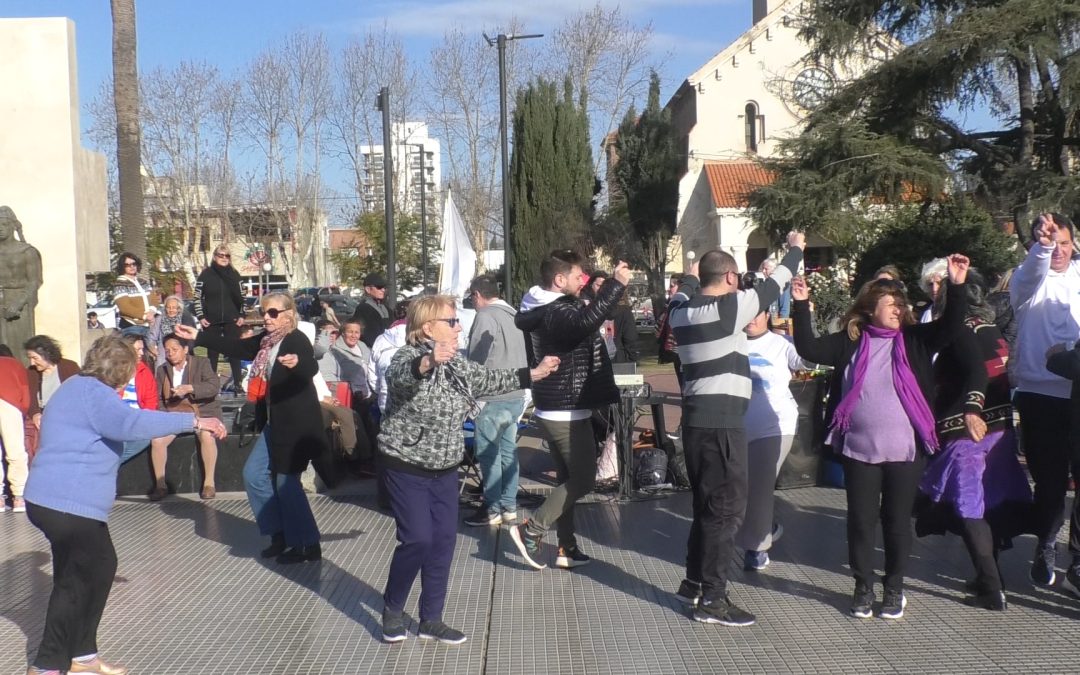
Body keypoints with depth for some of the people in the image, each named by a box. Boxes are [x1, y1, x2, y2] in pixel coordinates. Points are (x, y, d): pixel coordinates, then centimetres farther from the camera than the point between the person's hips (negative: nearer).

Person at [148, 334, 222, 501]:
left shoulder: (202, 363, -1)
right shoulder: (162, 370, 11)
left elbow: (213, 386, -16)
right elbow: (159, 399, 12)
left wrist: (190, 388, -28)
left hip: (202, 412, -3)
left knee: (207, 436, -34)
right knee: (156, 440, -23)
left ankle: (209, 482, -20)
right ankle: (160, 484, -6)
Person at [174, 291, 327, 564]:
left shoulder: (297, 340, -17)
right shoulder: (266, 340, 8)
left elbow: (311, 368, -35)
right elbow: (236, 347, 18)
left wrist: (297, 362, -57)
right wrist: (198, 337, 18)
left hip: (296, 424, -9)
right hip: (274, 423, 9)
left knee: (286, 482, -5)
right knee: (254, 474, 11)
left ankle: (308, 545, 6)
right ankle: (280, 533, 21)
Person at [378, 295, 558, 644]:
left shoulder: (456, 363, 5)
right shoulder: (408, 358, -19)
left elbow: (489, 380, 20)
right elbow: (400, 376, -43)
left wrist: (533, 374, 20)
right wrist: (428, 362, -65)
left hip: (444, 469, 8)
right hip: (407, 467, -7)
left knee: (444, 540, 6)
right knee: (418, 540, -11)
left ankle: (431, 620, 18)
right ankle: (391, 610, 13)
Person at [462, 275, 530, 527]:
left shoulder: (486, 316, -13)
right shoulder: (513, 315, 10)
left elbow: (476, 359, -12)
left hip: (493, 397, -8)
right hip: (516, 395, 8)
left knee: (488, 453, 0)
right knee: (508, 450, 13)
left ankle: (492, 510, 5)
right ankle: (509, 506, 19)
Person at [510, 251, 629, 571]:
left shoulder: (542, 310, 11)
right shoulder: (557, 313, -21)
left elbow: (579, 323, 26)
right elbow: (585, 322, -43)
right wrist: (616, 283, -39)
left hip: (553, 410, 10)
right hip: (567, 412, -10)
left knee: (568, 479, 15)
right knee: (583, 479, -1)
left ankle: (567, 548, 20)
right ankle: (531, 530, -1)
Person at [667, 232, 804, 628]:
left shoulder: (681, 311, 8)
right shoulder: (731, 306, -11)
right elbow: (773, 286, 2)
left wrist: (691, 275, 50)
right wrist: (795, 250, 18)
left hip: (696, 418, 8)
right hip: (723, 421, -8)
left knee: (707, 503, 19)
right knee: (727, 508, -3)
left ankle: (694, 583, 27)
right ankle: (711, 599, -1)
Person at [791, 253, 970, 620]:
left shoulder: (914, 340, 3)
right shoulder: (851, 341, 4)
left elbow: (951, 327, -8)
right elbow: (809, 349, -1)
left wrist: (957, 286, -22)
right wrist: (802, 306, -10)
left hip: (905, 450, 0)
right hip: (858, 449, 0)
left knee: (897, 521, 8)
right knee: (861, 520, 7)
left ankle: (894, 589, 24)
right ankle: (863, 588, 22)